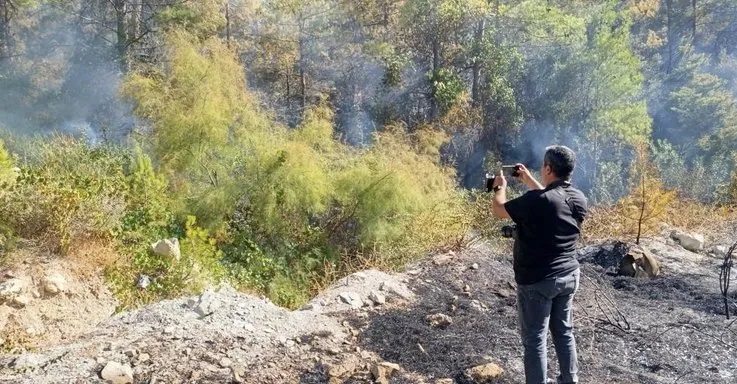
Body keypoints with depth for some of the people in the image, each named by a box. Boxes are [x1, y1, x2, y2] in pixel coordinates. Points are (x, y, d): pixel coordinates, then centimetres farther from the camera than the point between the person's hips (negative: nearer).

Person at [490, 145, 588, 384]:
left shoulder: (535, 200, -24)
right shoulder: (579, 200, -2)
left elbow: (498, 209, -9)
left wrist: (500, 186, 10)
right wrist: (529, 181, 25)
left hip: (537, 280, -7)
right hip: (569, 275, 7)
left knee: (535, 339, 3)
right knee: (564, 331, 21)